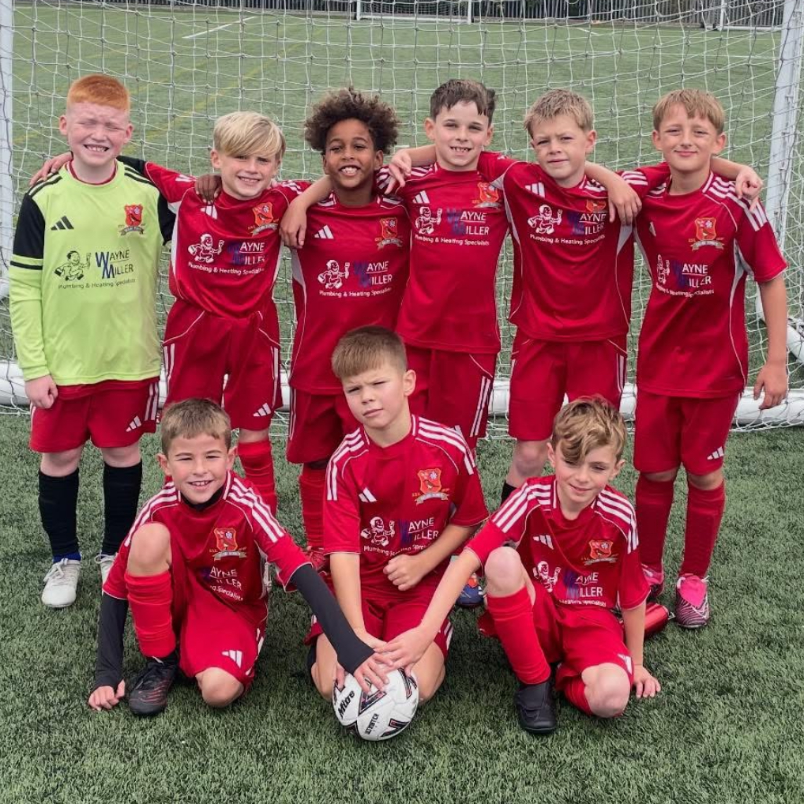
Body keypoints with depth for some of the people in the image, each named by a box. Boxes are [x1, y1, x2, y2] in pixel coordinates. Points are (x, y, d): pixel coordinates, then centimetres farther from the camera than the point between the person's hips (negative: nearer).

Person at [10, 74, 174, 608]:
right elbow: (23, 288, -4)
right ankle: (65, 558, 31)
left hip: (130, 360, 0)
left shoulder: (148, 193, -7)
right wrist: (34, 367, -7)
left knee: (123, 453, 12)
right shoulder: (44, 200, -7)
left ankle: (116, 554, 32)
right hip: (62, 364, 0)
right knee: (59, 458, 10)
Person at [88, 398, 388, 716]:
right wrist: (107, 674, -15)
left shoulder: (245, 505, -24)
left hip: (233, 611, -3)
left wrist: (353, 651, -43)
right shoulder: (159, 510, -17)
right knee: (150, 537, -26)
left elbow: (301, 572, -33)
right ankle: (160, 661, -10)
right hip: (178, 604, 3)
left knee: (219, 689, -34)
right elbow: (116, 588, -9)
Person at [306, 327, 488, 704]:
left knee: (417, 687, -20)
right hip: (359, 584, 0)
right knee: (336, 683, -19)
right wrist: (357, 634, -30)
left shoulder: (449, 447, -12)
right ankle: (324, 644, 14)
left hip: (421, 584, 0)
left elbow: (467, 519, 4)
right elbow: (343, 552, -19)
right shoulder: (345, 462, -14)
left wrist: (423, 563, -12)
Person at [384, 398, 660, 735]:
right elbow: (468, 559, -27)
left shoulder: (619, 515, -17)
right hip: (534, 617, 1)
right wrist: (424, 631, -38)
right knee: (502, 560, -33)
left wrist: (635, 663, 8)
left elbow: (633, 594, -2)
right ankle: (534, 683, -16)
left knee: (611, 698, -34)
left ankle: (566, 677, 4)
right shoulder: (532, 498, -19)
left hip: (591, 621, 0)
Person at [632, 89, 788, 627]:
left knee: (704, 473, 10)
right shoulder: (647, 200, -5)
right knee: (654, 470, 11)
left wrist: (777, 361, -12)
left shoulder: (735, 206, -16)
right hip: (658, 359, 3)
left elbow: (772, 280, -11)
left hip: (716, 361, -3)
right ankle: (647, 570, 30)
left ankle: (695, 580, 27)